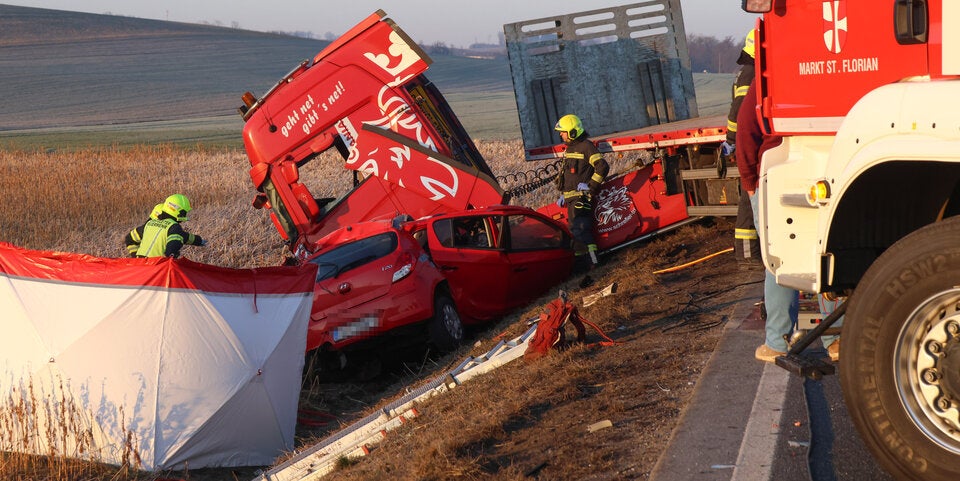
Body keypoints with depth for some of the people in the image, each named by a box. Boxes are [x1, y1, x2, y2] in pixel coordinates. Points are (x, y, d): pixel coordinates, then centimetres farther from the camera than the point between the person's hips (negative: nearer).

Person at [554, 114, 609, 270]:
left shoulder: (586, 147, -12)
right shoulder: (570, 148, 17)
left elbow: (602, 167, -21)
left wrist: (591, 186, -18)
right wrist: (563, 194, 24)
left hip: (581, 197, -10)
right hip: (571, 198, 10)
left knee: (580, 229, -14)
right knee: (575, 229, 13)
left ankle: (593, 261, -12)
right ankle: (578, 259, 20)